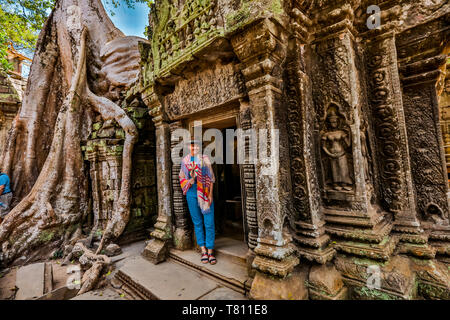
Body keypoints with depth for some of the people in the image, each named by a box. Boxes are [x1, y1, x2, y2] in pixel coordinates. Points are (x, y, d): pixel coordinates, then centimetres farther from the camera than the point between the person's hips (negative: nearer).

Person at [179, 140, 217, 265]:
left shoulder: (205, 158, 1)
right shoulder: (185, 160, 8)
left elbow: (211, 177, 1)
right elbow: (182, 177, 14)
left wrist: (210, 194, -5)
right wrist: (189, 181, -8)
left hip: (205, 193, -2)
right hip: (192, 193, 2)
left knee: (209, 223, -1)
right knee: (197, 222, 8)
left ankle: (210, 251, 13)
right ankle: (203, 250, 21)